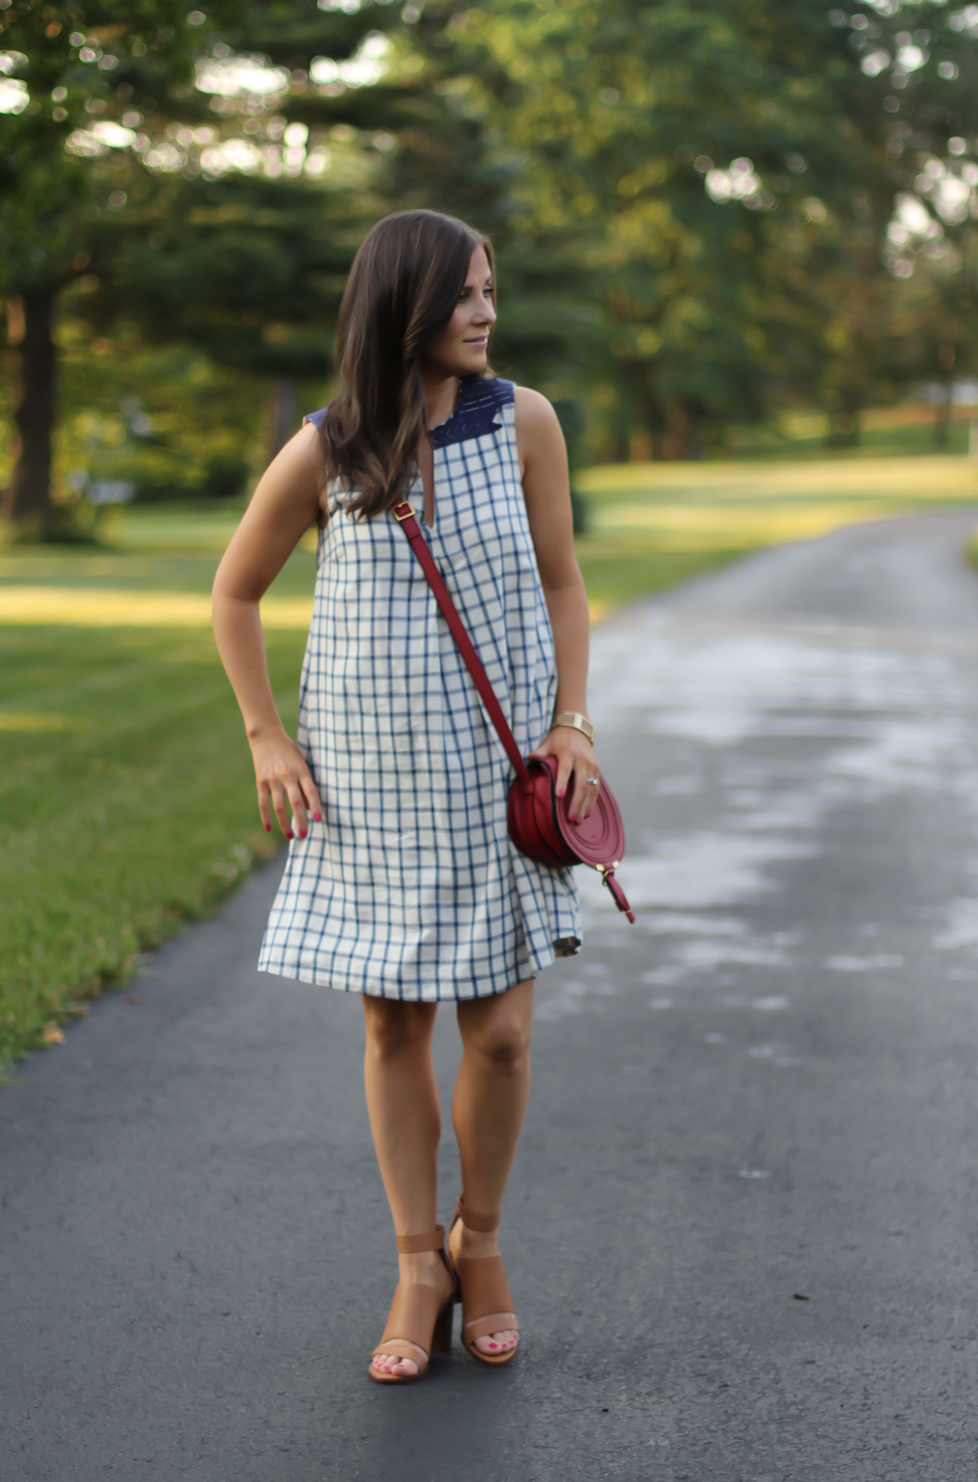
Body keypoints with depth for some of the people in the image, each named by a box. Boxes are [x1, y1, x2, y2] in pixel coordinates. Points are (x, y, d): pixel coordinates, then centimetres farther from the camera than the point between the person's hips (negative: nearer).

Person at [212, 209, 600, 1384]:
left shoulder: (522, 423, -3)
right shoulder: (323, 455, -5)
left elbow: (559, 582, 6)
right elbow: (234, 594, 7)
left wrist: (571, 723, -3)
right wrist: (267, 739, 1)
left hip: (497, 771, 0)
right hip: (372, 780, 0)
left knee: (499, 1033, 1)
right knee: (394, 1027, 6)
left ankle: (479, 1242, 25)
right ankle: (419, 1271, 20)